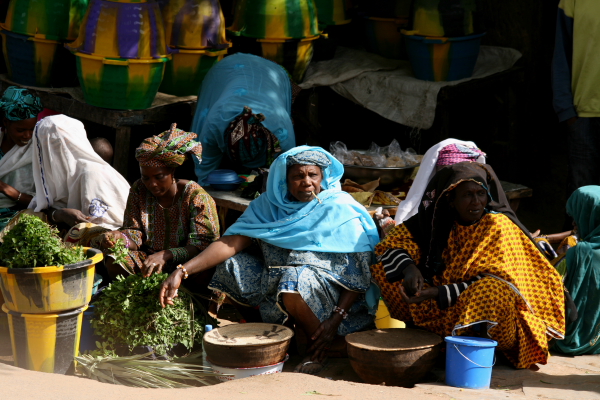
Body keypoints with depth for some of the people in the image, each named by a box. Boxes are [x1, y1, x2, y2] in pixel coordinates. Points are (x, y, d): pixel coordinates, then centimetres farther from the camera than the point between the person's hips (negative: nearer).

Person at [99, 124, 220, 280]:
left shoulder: (195, 196, -13)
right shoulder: (139, 190, 2)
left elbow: (202, 246, -21)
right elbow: (135, 234, 1)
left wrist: (165, 255, -37)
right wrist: (119, 237, -26)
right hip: (147, 258, 4)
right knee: (114, 262, -24)